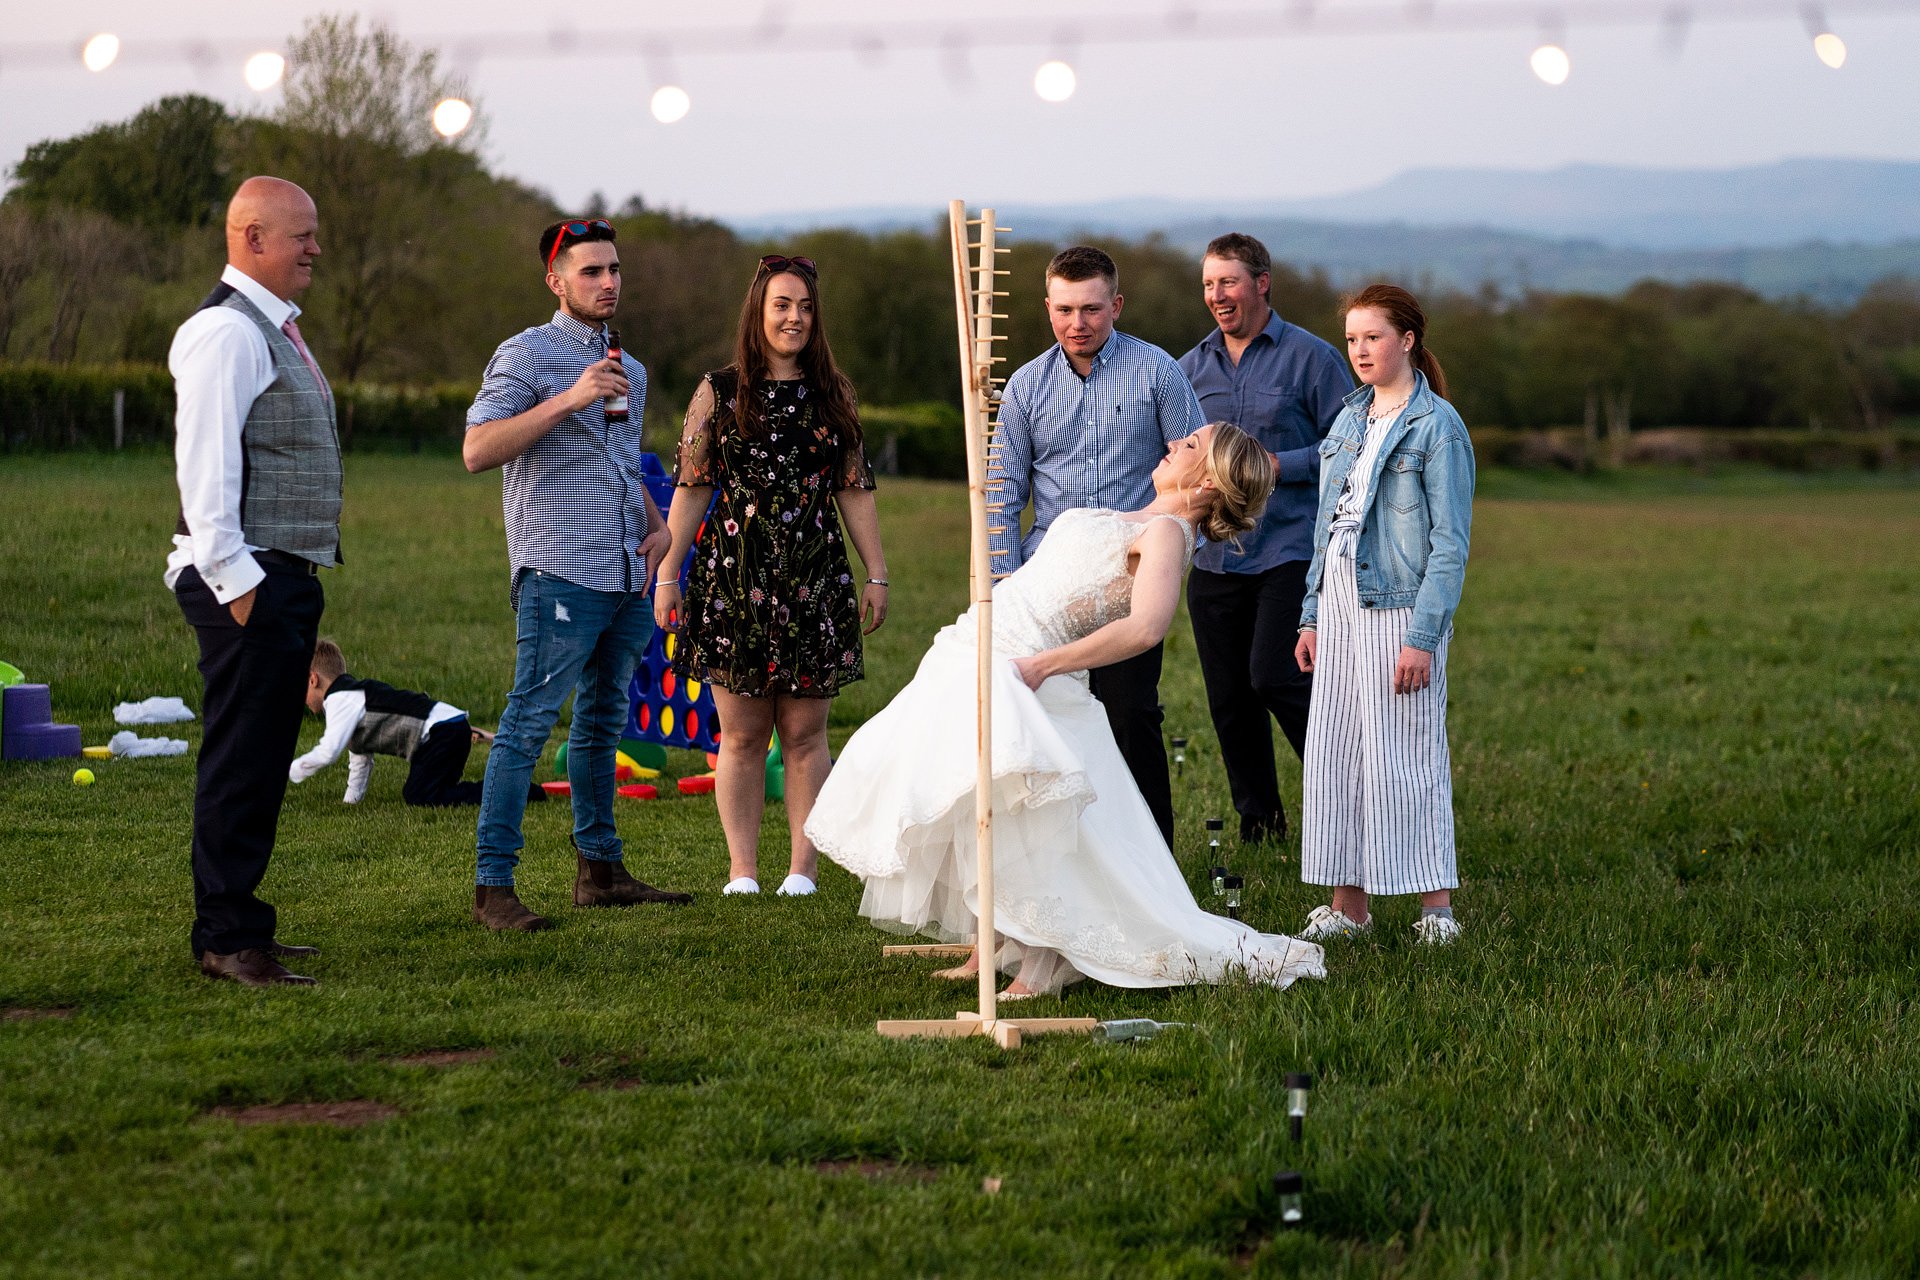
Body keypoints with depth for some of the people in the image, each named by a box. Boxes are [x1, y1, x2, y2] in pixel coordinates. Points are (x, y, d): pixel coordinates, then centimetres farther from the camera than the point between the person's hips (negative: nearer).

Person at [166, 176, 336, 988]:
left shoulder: (274, 329, 19)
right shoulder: (226, 332, -13)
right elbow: (205, 464, -19)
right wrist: (235, 579, -22)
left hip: (288, 577, 10)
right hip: (247, 578, -10)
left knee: (264, 760, 13)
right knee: (240, 760, -8)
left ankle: (234, 925, 21)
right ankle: (228, 938, -5)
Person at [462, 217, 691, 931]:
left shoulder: (628, 370, 20)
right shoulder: (526, 356, -3)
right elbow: (477, 451, -13)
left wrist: (658, 528, 11)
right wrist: (568, 400, -19)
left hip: (628, 575, 8)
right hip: (560, 573, -8)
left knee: (604, 722, 13)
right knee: (528, 723, -10)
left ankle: (599, 870, 21)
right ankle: (493, 885, -9)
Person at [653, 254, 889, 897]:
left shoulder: (832, 395, 11)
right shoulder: (720, 392, 5)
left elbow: (855, 489, 12)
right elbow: (691, 488, 4)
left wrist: (876, 574, 8)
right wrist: (667, 575, 0)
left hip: (815, 578, 1)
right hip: (735, 578, -1)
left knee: (805, 733, 1)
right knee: (742, 735, 1)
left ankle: (803, 868, 6)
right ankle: (742, 870, 6)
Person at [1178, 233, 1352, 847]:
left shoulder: (1311, 357, -1)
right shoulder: (1191, 367, 13)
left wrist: (1275, 465, -14)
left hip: (1288, 550, -5)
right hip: (1214, 558, 5)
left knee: (1274, 675, -18)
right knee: (1228, 698, 7)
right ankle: (1258, 820, 20)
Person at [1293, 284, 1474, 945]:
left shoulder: (1437, 426, -7)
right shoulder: (1349, 421, 14)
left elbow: (1449, 543, -11)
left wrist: (1423, 636, -17)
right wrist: (1312, 616, 14)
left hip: (1399, 609, -7)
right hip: (1339, 606, 7)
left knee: (1404, 758, -5)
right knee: (1334, 754, 5)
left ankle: (1437, 908, 2)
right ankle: (1348, 904, 11)